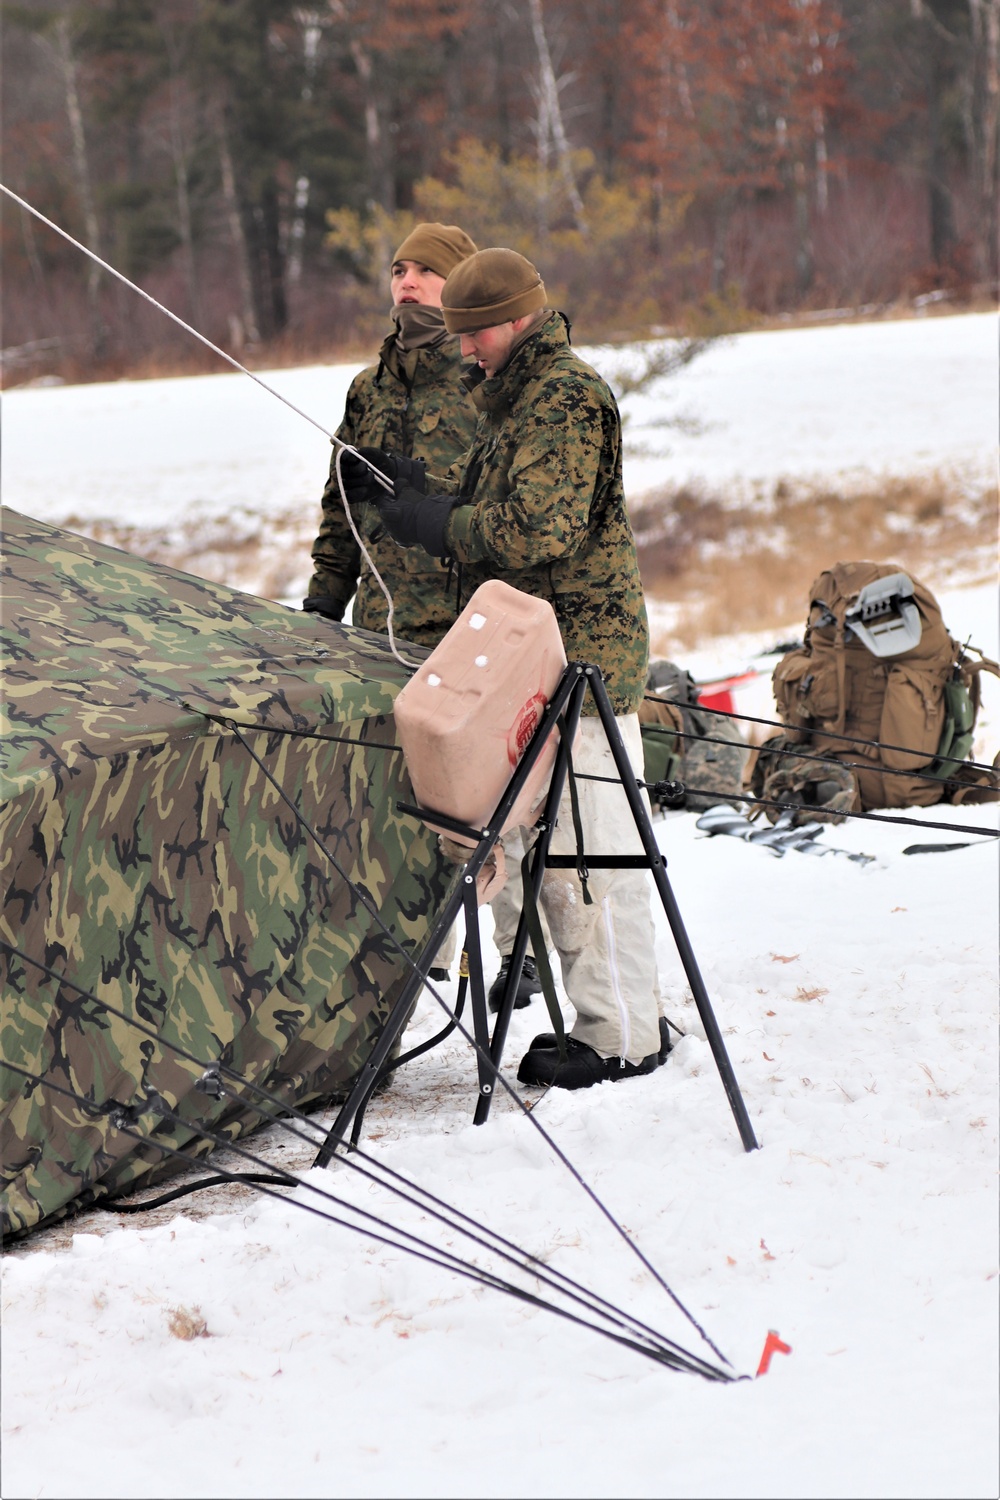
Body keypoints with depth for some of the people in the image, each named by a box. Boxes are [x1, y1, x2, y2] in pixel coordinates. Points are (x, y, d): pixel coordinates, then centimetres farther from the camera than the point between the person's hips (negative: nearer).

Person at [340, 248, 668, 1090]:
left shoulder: (566, 396, -14)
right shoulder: (517, 396, 19)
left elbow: (535, 529, -22)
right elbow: (489, 499, 24)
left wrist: (432, 521, -12)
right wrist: (414, 486, 9)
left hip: (580, 648, -11)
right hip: (544, 652, 11)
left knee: (585, 846, -8)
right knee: (556, 846, 14)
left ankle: (622, 1039, -3)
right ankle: (627, 1017, 21)